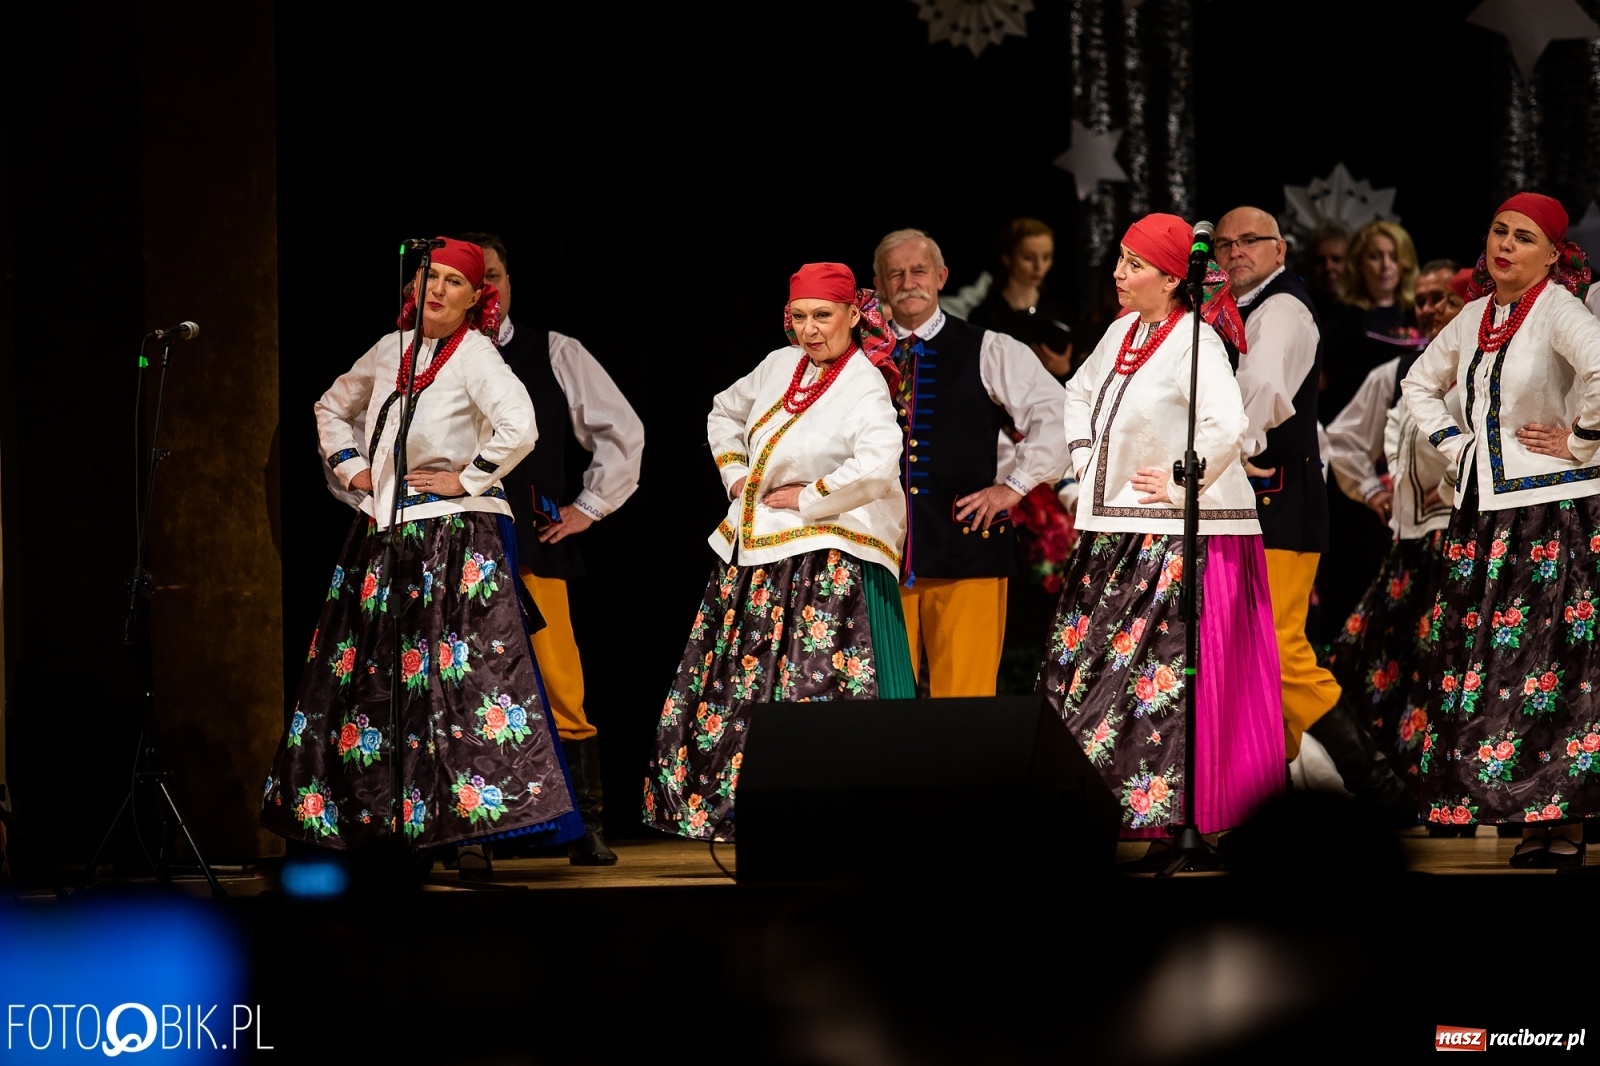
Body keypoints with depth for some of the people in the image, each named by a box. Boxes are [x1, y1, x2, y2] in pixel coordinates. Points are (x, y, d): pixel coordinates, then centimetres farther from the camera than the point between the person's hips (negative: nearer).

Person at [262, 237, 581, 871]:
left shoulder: (475, 356, -8)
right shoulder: (391, 351, 12)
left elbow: (519, 428, -24)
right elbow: (331, 408, 29)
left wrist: (466, 479, -14)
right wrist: (350, 468, 14)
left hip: (454, 536, -7)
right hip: (382, 535, 7)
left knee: (460, 680, -13)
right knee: (368, 678, 7)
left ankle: (470, 833, -14)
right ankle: (379, 825, 13)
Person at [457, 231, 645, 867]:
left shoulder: (555, 355, 10)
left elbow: (622, 432, 16)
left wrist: (587, 507, 11)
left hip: (533, 548, 0)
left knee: (561, 691, -6)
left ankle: (588, 831, 0)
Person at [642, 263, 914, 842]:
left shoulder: (864, 387, -12)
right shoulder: (780, 365, 9)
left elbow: (878, 466, -30)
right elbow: (724, 412, 29)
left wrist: (807, 498, -18)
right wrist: (734, 474, 13)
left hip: (830, 557, -8)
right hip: (755, 549, 8)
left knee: (820, 688, -14)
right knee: (738, 685, 9)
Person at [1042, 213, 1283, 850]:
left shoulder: (1193, 342, -15)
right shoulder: (1123, 332, 11)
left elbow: (1228, 427, -30)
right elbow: (1080, 393, 31)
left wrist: (1179, 484, -19)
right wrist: (1086, 459, 17)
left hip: (1182, 536, -9)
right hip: (1117, 534, 9)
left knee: (1160, 680, -9)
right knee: (1083, 667, 8)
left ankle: (1173, 817, -5)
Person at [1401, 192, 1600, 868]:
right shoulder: (1474, 317, 13)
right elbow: (1421, 383, 29)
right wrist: (1453, 444, 16)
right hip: (1482, 512, 7)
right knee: (1482, 660, 4)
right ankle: (1531, 821, 10)